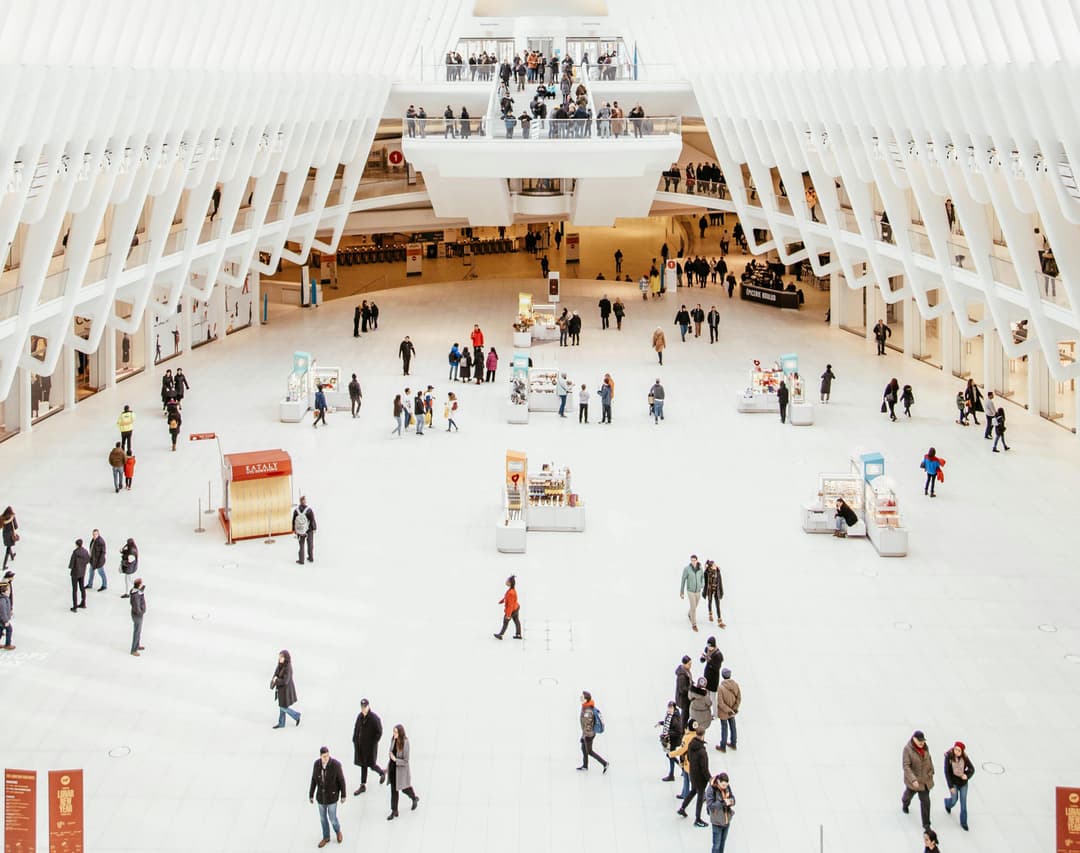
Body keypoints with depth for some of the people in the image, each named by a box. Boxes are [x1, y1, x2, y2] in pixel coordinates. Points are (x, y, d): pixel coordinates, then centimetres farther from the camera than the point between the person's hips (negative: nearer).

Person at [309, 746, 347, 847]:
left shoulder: (336, 764, -27)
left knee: (332, 818, 11)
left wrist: (343, 796, -6)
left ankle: (338, 831, 46)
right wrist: (311, 795, 4)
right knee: (323, 818, 20)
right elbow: (314, 779, -2)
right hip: (321, 795, 4)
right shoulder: (317, 763, -15)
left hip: (332, 795, -4)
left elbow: (341, 780, -15)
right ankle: (326, 837, 44)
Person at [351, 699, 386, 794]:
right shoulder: (359, 716, 0)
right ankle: (363, 786, 23)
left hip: (371, 746, -5)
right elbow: (356, 730, 10)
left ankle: (382, 772, 35)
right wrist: (355, 741, 5)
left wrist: (374, 742, -16)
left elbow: (379, 732, -13)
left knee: (372, 765, 3)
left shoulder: (374, 718, -17)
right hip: (361, 745, 5)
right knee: (363, 765, 13)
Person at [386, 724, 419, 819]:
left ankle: (415, 798, 47)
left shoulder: (405, 743, -27)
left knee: (404, 788, 17)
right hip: (392, 768, 5)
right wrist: (388, 766, 14)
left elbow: (406, 761, -20)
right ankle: (394, 811, 23)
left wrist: (395, 759, -25)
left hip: (401, 769, -5)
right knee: (393, 790, 11)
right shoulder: (393, 739, -10)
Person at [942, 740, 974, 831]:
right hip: (953, 782, -2)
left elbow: (972, 769, -3)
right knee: (954, 800, 7)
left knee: (963, 803, 7)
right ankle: (947, 803, 46)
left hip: (963, 783, 2)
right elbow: (947, 772, -15)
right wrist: (951, 786, -16)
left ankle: (963, 823, 22)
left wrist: (967, 776, -23)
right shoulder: (948, 757, -19)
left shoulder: (965, 758, -14)